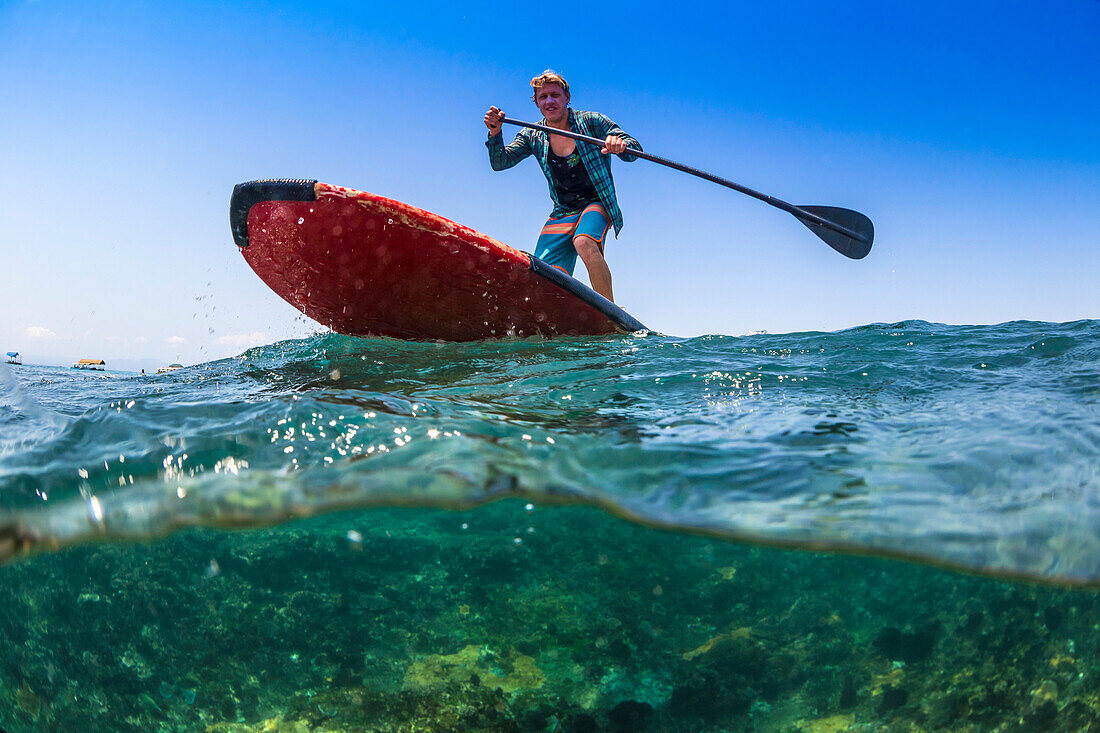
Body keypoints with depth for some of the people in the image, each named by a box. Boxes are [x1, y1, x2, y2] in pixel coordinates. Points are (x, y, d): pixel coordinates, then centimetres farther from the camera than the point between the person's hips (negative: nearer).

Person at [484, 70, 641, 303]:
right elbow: (499, 163, -4)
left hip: (596, 203, -4)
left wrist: (620, 145, -36)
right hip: (562, 212, 4)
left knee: (584, 242, -37)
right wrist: (495, 133, -24)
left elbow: (634, 150, -11)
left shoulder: (591, 122, -6)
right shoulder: (533, 136, 4)